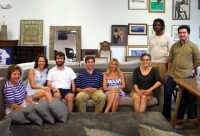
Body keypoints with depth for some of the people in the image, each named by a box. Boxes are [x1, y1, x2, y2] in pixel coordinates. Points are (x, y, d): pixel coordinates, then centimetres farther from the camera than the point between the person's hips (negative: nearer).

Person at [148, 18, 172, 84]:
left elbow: (171, 53, -1)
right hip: (152, 63, 3)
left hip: (163, 63, -3)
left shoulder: (167, 38, -1)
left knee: (163, 80, -2)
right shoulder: (151, 38, 10)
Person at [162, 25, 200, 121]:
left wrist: (188, 69, 3)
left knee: (185, 97, 8)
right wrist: (169, 72, 9)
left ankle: (180, 117, 24)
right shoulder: (174, 46, 10)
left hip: (186, 76, -4)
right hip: (172, 75, 4)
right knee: (167, 94, 4)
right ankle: (166, 115, 20)